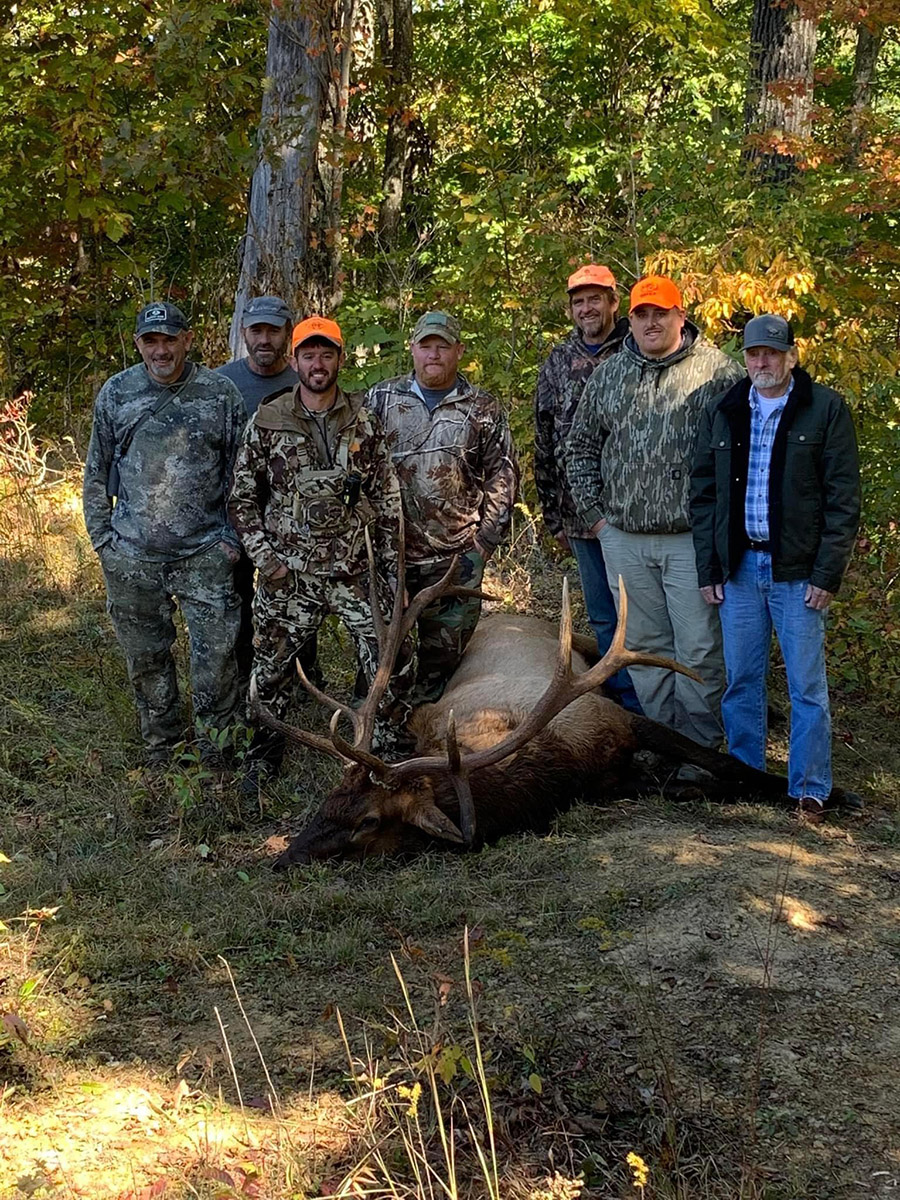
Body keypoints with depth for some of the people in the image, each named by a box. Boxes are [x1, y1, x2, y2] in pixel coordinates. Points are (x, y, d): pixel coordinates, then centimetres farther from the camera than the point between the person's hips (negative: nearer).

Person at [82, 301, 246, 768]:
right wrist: (101, 537, 6)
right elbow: (97, 472, 11)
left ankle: (216, 754, 14)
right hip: (132, 558, 2)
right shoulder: (115, 393, 4)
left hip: (205, 554, -2)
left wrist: (234, 537, 0)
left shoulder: (221, 394, 0)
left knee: (217, 654, -2)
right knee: (146, 658, 12)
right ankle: (160, 748, 29)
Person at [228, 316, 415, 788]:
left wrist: (392, 568, 2)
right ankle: (265, 754, 29)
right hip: (289, 573, -1)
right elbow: (242, 499, 5)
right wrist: (263, 556, -5)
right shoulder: (267, 422, 0)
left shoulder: (363, 421, 3)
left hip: (356, 571, 1)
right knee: (271, 669, 7)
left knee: (394, 663, -2)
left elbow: (388, 500, 6)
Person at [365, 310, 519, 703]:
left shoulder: (483, 409, 6)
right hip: (389, 549, 0)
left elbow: (503, 473, 7)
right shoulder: (382, 399, 8)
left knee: (446, 646, 3)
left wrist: (488, 535, 1)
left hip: (458, 553, 0)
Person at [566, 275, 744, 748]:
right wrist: (593, 513, 10)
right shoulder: (608, 375, 11)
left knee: (700, 650, -2)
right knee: (644, 646, 12)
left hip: (691, 538, -4)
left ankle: (700, 743, 11)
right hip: (623, 538, 4)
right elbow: (581, 447, 18)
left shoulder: (717, 371, -2)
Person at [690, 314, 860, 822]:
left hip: (797, 570, -3)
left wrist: (828, 572, -10)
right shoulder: (723, 412, 9)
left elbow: (843, 497, -4)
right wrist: (708, 568, 5)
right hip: (739, 567, 4)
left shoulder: (826, 409, -2)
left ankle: (810, 791, 11)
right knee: (742, 681, 10)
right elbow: (704, 493, 12)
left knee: (807, 687, 1)